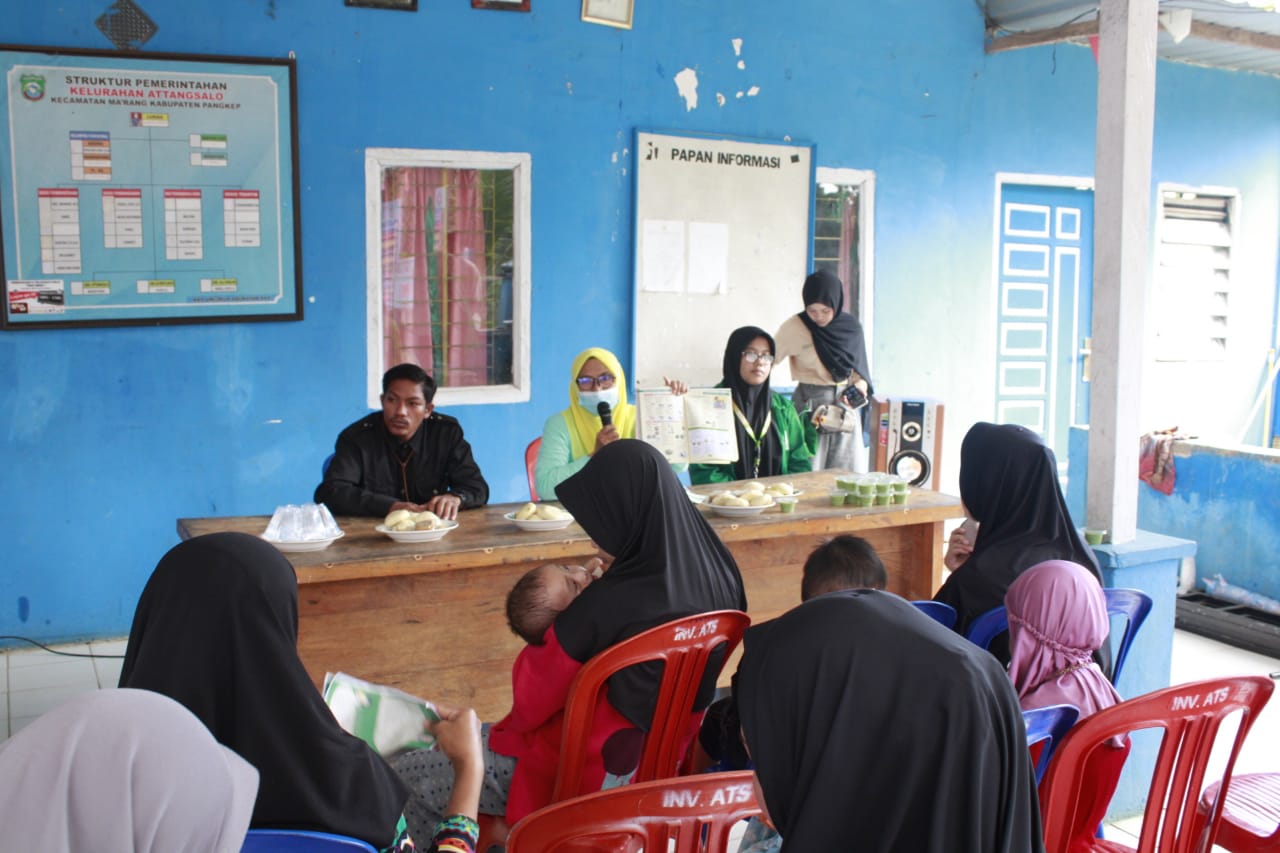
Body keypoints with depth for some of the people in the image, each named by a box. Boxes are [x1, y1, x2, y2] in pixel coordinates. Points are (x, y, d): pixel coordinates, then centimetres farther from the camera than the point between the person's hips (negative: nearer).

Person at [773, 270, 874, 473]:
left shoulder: (852, 327, 3)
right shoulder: (794, 328, -8)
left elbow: (860, 367, 11)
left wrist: (860, 385, -9)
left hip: (845, 404, 3)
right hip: (809, 404, -3)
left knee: (849, 477, 4)